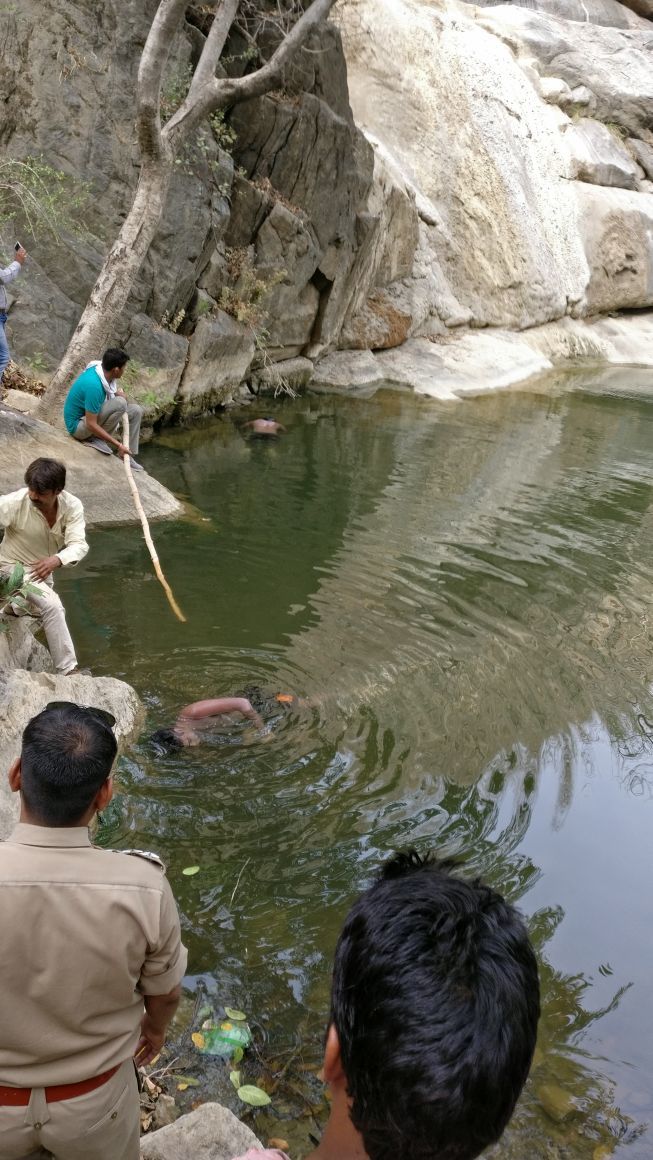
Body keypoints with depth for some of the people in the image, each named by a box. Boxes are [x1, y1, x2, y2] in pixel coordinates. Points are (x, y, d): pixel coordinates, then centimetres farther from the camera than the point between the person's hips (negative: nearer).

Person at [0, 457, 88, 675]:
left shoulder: (72, 506, -23)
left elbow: (78, 544, -31)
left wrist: (57, 560, -52)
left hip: (44, 568, 5)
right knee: (52, 606, -26)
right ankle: (68, 670, -20)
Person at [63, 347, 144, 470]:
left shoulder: (100, 368, -8)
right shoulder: (94, 385, -33)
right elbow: (91, 424, -31)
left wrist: (118, 392, -5)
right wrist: (118, 445, -28)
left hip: (92, 414, 9)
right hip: (78, 425, -9)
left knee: (136, 410, 3)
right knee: (120, 403, -29)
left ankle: (127, 456, 5)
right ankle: (98, 439, -12)